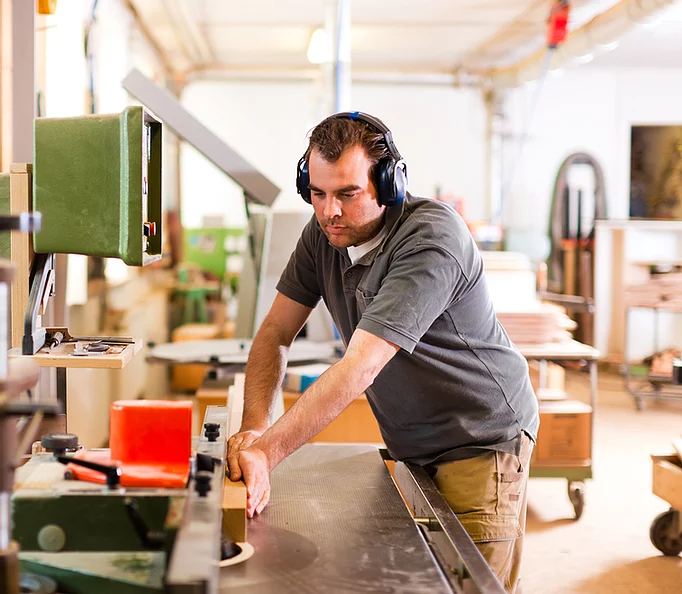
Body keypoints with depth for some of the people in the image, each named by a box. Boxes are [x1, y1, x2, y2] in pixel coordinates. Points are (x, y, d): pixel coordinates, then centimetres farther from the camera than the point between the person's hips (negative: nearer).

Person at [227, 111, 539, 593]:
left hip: (481, 440, -6)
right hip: (409, 445, 7)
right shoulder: (324, 234, -4)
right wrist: (253, 428, -16)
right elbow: (276, 333, 0)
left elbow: (361, 367, -35)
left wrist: (267, 452, -39)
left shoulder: (432, 238, -28)